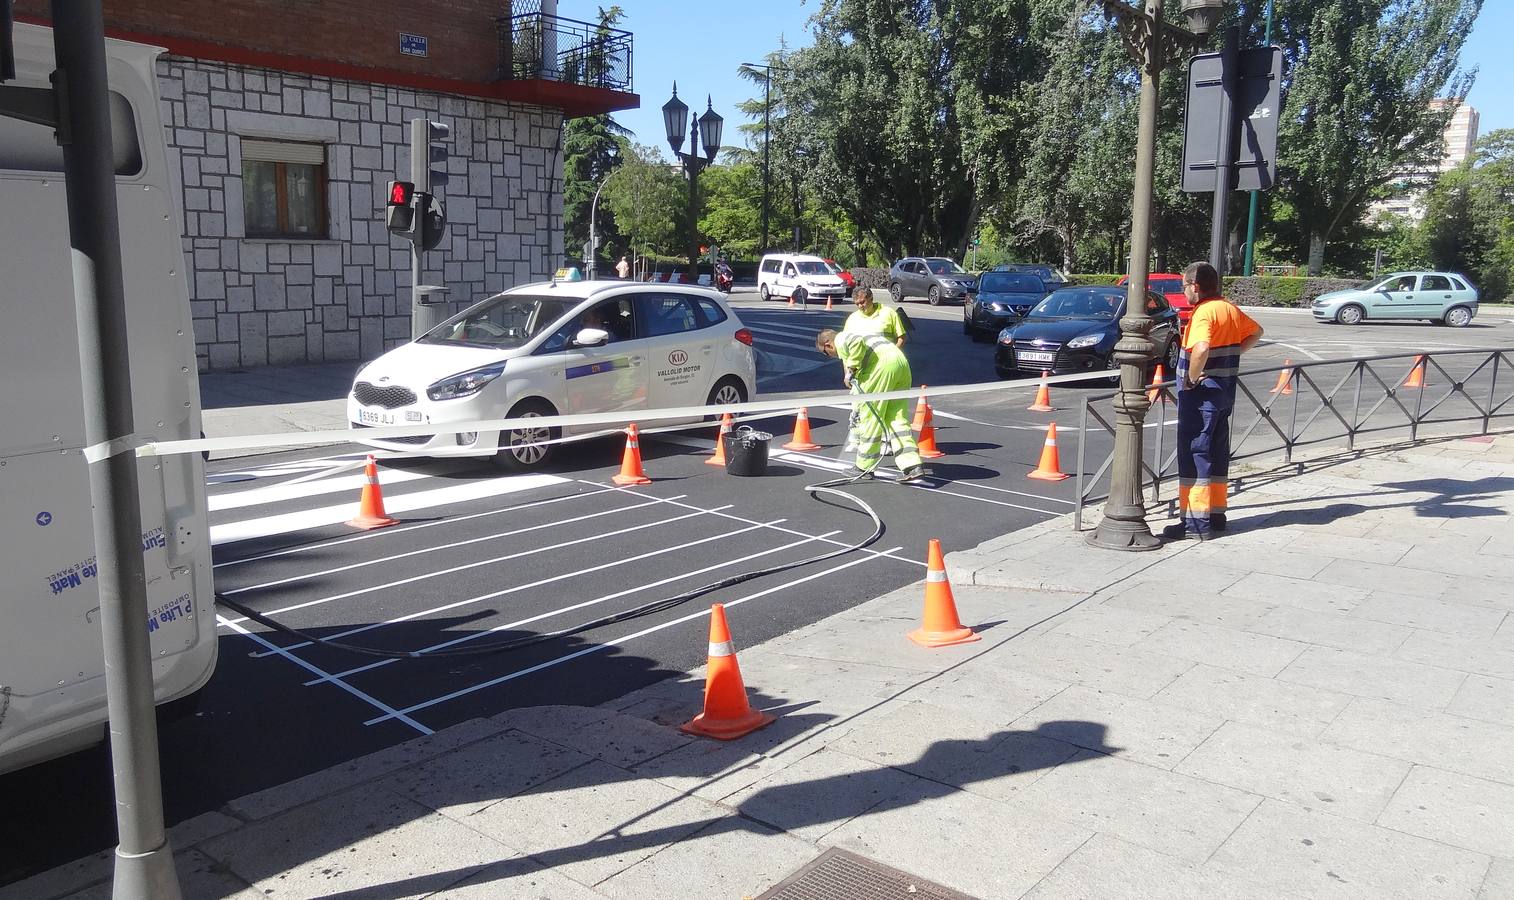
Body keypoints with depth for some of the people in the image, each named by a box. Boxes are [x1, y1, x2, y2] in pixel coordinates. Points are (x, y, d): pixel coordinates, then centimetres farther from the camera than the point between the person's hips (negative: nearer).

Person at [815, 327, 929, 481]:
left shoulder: (840, 339, 7)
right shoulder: (853, 334, 35)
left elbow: (858, 343, -17)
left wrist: (850, 369, -8)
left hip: (882, 363, -9)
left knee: (870, 415, 1)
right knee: (897, 418, 7)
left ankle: (864, 467, 9)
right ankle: (913, 466, -2)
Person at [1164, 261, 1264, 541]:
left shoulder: (1203, 312, -17)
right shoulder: (1230, 308, 11)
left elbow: (1201, 349, -35)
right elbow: (1256, 332, 27)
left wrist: (1191, 377, -21)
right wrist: (1234, 353, 17)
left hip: (1202, 392, -9)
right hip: (1225, 391, 9)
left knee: (1194, 455, -5)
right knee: (1217, 453, 15)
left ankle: (1196, 521, -4)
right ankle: (1216, 513, 23)